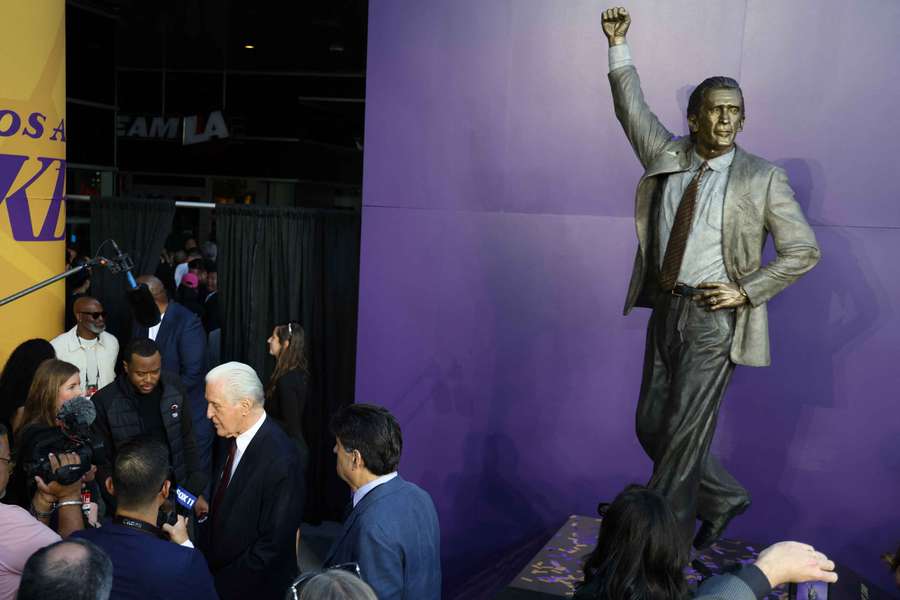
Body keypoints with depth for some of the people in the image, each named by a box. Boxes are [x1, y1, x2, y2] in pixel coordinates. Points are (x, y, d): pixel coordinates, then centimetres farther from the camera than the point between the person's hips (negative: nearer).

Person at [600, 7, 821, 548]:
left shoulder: (763, 179, -6)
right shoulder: (666, 157, 6)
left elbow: (804, 250, -3)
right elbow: (632, 107, 16)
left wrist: (746, 292, -10)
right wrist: (618, 45, 8)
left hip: (713, 316, -5)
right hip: (665, 308, 5)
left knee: (684, 434, -2)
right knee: (651, 427, 11)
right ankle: (723, 497, 33)